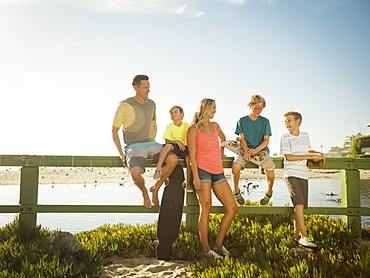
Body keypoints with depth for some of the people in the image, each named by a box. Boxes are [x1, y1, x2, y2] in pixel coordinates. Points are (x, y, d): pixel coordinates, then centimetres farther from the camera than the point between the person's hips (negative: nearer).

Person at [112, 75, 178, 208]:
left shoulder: (151, 104, 12)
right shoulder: (125, 105, -5)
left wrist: (152, 143, 15)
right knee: (135, 173, -33)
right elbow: (114, 131, -1)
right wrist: (121, 154, -6)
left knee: (173, 159, -24)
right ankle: (144, 192, 4)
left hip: (151, 143, 5)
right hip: (134, 147, -5)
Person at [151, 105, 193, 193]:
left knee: (189, 158, -27)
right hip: (174, 147, -2)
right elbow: (167, 142, -5)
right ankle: (158, 170, -40)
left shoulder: (186, 126, 5)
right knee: (168, 146, -35)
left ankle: (188, 183, -13)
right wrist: (177, 141, -19)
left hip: (184, 147, 2)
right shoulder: (169, 126, 1)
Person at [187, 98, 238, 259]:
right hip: (203, 171, -6)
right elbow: (192, 154, -7)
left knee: (232, 208, 2)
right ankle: (205, 248, 5)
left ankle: (218, 244, 14)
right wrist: (196, 177, -13)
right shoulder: (194, 129, 0)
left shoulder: (215, 126, 17)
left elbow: (223, 138, 41)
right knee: (206, 209, -7)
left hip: (218, 172, 7)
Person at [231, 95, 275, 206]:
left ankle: (268, 192, 10)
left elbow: (266, 140, 2)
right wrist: (246, 150, -21)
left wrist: (255, 150, -17)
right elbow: (242, 138, 0)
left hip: (261, 150, 1)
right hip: (245, 150, -1)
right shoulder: (242, 120, 7)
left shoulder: (265, 121, 9)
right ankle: (236, 191, 1)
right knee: (235, 166, -29)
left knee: (270, 170, -24)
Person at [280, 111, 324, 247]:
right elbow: (288, 157, -8)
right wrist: (309, 157, -10)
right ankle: (304, 236, -12)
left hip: (303, 175, 5)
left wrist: (318, 153, 11)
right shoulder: (285, 137, -1)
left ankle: (296, 234, 18)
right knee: (299, 204, -15)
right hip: (291, 174, -5)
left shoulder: (305, 135, 14)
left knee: (301, 205, 6)